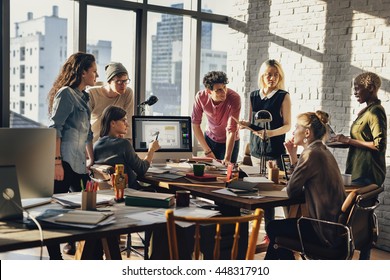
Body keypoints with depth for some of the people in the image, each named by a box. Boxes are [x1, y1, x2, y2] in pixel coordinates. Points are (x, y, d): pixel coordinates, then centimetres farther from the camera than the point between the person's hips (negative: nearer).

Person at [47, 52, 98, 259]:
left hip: (78, 162, 9)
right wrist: (57, 162, -22)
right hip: (64, 162, -9)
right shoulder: (66, 93, -10)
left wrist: (91, 158, 22)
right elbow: (54, 129, -17)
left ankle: (73, 245, 30)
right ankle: (54, 256, 5)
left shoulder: (83, 96, 17)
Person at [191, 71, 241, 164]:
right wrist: (207, 151, -16)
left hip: (229, 141, -2)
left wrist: (227, 158, -34)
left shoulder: (234, 98, -30)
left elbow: (231, 130, -30)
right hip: (210, 139, 2)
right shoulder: (201, 97, -22)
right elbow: (195, 125, -14)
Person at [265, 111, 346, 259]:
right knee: (278, 226, 24)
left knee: (273, 228, 11)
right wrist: (293, 155, 7)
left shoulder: (311, 154, -18)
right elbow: (301, 180, 14)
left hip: (326, 231, -9)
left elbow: (291, 191, -14)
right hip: (335, 223, 9)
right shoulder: (323, 151, 12)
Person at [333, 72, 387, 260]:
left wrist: (349, 141, -17)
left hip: (367, 173, -10)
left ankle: (364, 258, 3)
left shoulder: (375, 111, -13)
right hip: (361, 170, 10)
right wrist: (346, 140, 7)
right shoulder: (368, 110, 16)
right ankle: (363, 256, 20)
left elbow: (379, 144, -20)